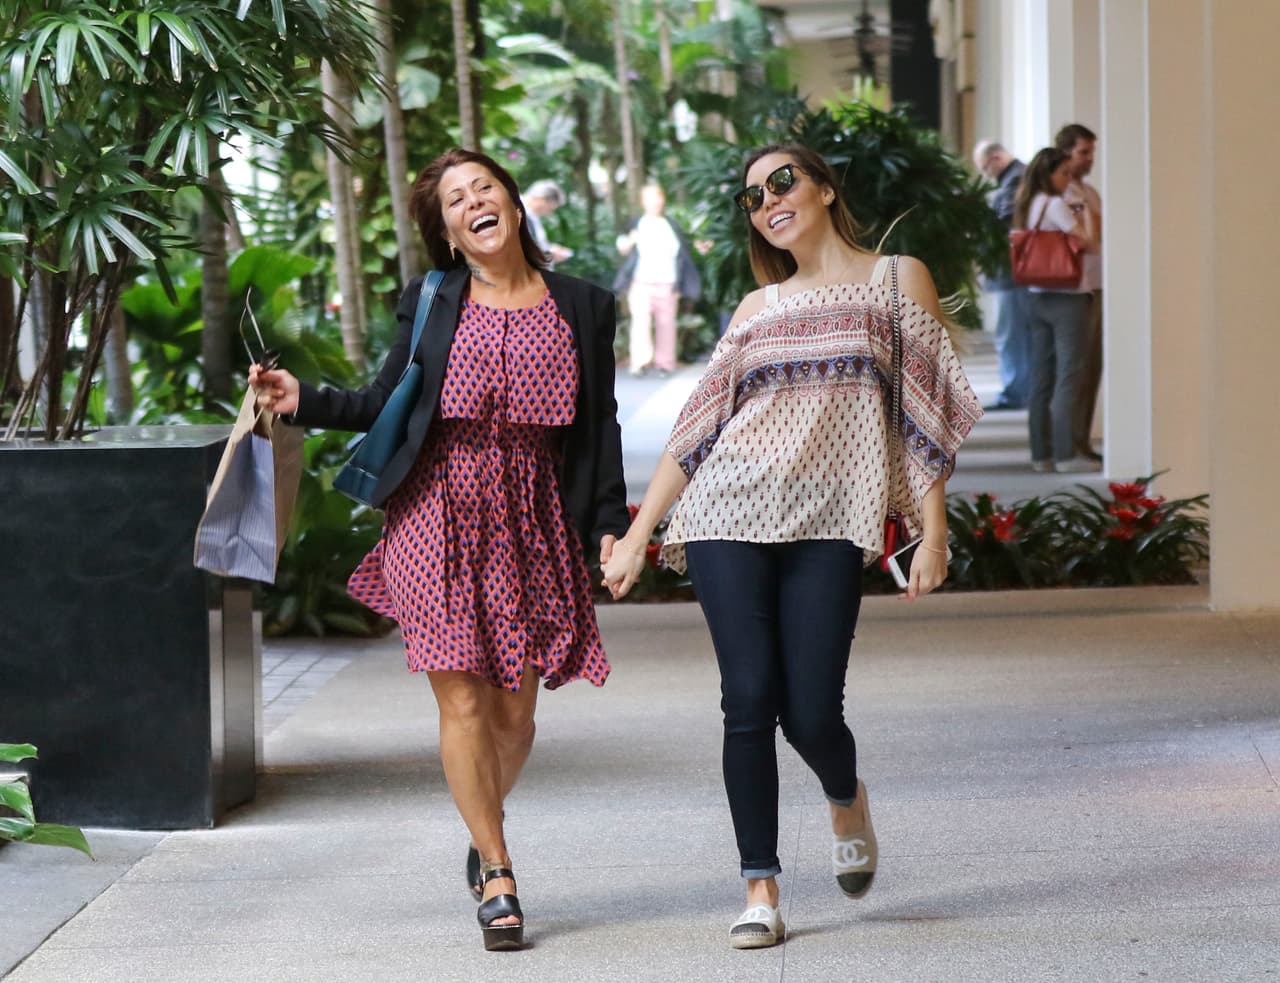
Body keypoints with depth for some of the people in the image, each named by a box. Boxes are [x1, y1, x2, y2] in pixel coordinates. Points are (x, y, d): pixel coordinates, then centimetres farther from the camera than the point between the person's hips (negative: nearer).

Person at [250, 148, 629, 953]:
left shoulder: (584, 307, 8)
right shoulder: (430, 304, 6)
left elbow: (601, 425, 9)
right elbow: (385, 403, 9)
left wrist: (611, 521, 2)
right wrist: (304, 401, -6)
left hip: (533, 520, 1)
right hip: (438, 515, -1)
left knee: (516, 707, 3)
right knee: (463, 700, -5)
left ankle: (486, 826, 32)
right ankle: (497, 875, 4)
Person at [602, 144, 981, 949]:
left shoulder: (898, 279, 10)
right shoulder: (758, 308, 17)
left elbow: (926, 413, 5)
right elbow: (698, 427, 16)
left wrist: (933, 533, -3)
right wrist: (639, 533, 10)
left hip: (828, 521, -2)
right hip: (731, 513, 2)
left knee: (811, 712, -8)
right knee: (749, 700, -7)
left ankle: (847, 800, 27)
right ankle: (761, 888, 1)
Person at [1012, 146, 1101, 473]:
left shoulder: (1028, 206, 11)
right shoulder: (1056, 205, -12)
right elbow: (1090, 242, -15)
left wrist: (1076, 217, 14)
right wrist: (1086, 214, 2)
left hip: (1038, 296, 8)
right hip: (1066, 297, -8)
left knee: (1040, 378, 9)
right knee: (1068, 376, -4)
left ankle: (1041, 453, 12)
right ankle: (1065, 453, -4)